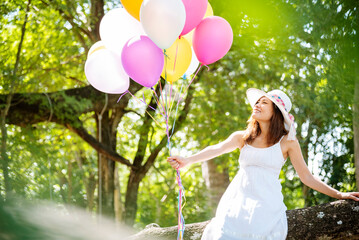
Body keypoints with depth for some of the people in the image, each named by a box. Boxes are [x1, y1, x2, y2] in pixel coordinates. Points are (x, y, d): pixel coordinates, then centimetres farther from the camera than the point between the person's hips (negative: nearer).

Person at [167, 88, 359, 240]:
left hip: (267, 204, -2)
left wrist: (338, 195, 3)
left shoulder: (287, 142, 5)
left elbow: (307, 177, 8)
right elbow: (217, 149, -5)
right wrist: (188, 160, -22)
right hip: (239, 201, 2)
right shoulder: (242, 137, 11)